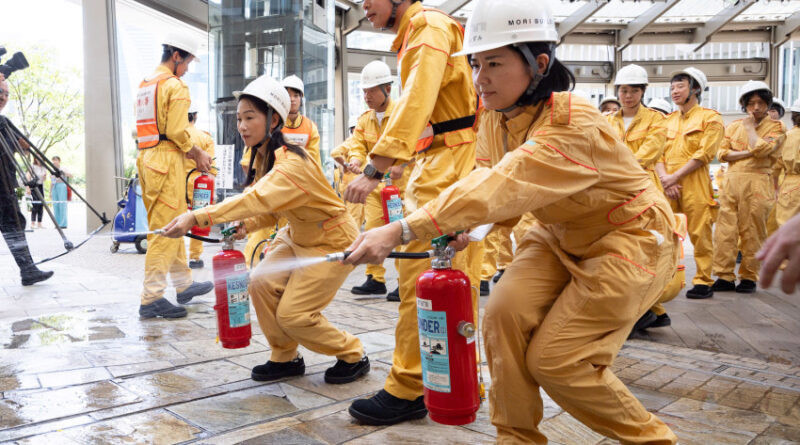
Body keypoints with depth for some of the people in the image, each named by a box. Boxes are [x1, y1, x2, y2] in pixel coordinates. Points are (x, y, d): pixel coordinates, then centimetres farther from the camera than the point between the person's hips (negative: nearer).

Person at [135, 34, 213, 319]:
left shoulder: (144, 85, 20)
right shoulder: (175, 85, -8)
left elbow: (150, 128, 17)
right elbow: (177, 131, -18)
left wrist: (187, 151, 14)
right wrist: (196, 153, -2)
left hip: (147, 157, 10)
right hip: (167, 159, -10)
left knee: (170, 225, 16)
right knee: (166, 228, -8)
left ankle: (184, 284, 26)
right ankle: (151, 298, -8)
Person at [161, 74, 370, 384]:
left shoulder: (292, 164, -29)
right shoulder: (264, 158, 1)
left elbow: (257, 199, -44)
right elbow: (271, 208, 9)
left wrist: (197, 217, -49)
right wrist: (245, 225, -10)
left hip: (332, 242, -8)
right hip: (297, 237, 9)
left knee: (293, 314, -10)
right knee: (261, 282, -8)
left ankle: (353, 357, 13)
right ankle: (286, 358, 12)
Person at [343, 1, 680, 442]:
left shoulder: (574, 124, -32)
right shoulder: (493, 120, -7)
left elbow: (501, 186, -43)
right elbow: (506, 189, 2)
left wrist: (400, 230, -48)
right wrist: (467, 227, -19)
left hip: (629, 237, -6)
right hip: (560, 235, 7)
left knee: (555, 360, -8)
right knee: (505, 311, -15)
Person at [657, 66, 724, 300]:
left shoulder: (710, 117, 5)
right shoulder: (668, 120, 20)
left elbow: (704, 154, -6)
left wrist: (675, 176, -13)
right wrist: (665, 179, -7)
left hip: (695, 184, -4)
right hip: (667, 185, 4)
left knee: (699, 234, -3)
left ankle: (703, 282, 5)